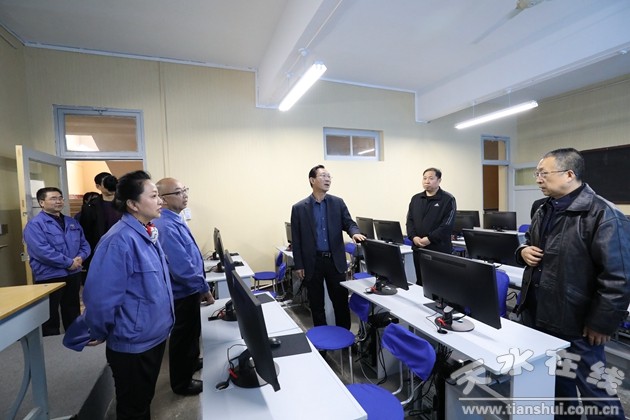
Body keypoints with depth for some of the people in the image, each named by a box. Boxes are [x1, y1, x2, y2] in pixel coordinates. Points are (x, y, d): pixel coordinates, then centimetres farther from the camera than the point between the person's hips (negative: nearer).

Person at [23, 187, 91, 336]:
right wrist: (68, 262, -18)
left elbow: (84, 244, 10)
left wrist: (80, 257, -11)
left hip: (73, 274, 6)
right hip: (49, 277, -6)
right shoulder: (34, 224, -10)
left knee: (73, 312, 19)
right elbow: (43, 251, -21)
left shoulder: (71, 222, 10)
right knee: (50, 317, 7)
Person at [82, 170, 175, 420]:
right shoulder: (120, 240, -26)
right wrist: (100, 334, -8)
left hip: (154, 336, 8)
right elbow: (100, 295, -25)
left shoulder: (147, 233, 3)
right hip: (133, 343, -7)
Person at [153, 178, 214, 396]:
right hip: (182, 293, -9)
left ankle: (191, 364, 52)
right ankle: (182, 383, 35)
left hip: (187, 290, 10)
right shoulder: (166, 226, -29)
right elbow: (182, 267, -31)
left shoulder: (173, 220, 4)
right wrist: (204, 288, -19)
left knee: (190, 332, 28)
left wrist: (200, 286, 17)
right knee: (183, 336, 12)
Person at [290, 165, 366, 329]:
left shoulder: (338, 203, 4)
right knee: (316, 304, 11)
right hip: (312, 262, -1)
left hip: (335, 260, 2)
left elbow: (349, 223, 1)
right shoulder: (299, 208, -3)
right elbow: (296, 240, -1)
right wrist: (298, 266, -3)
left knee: (341, 302, 10)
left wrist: (355, 233, -24)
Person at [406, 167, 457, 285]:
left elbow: (447, 225, -11)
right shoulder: (416, 199, 13)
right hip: (418, 248, 5)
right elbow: (409, 220, 9)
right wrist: (413, 237, -7)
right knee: (420, 282, 13)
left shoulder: (448, 199, -3)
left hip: (439, 249, -4)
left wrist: (430, 239, -16)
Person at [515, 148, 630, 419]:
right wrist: (523, 251, -2)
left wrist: (602, 323, -16)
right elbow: (529, 243, 22)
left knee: (593, 390, 12)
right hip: (537, 315, 7)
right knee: (553, 381, 24)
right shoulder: (545, 211, 8)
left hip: (576, 323, -7)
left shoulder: (603, 215, -18)